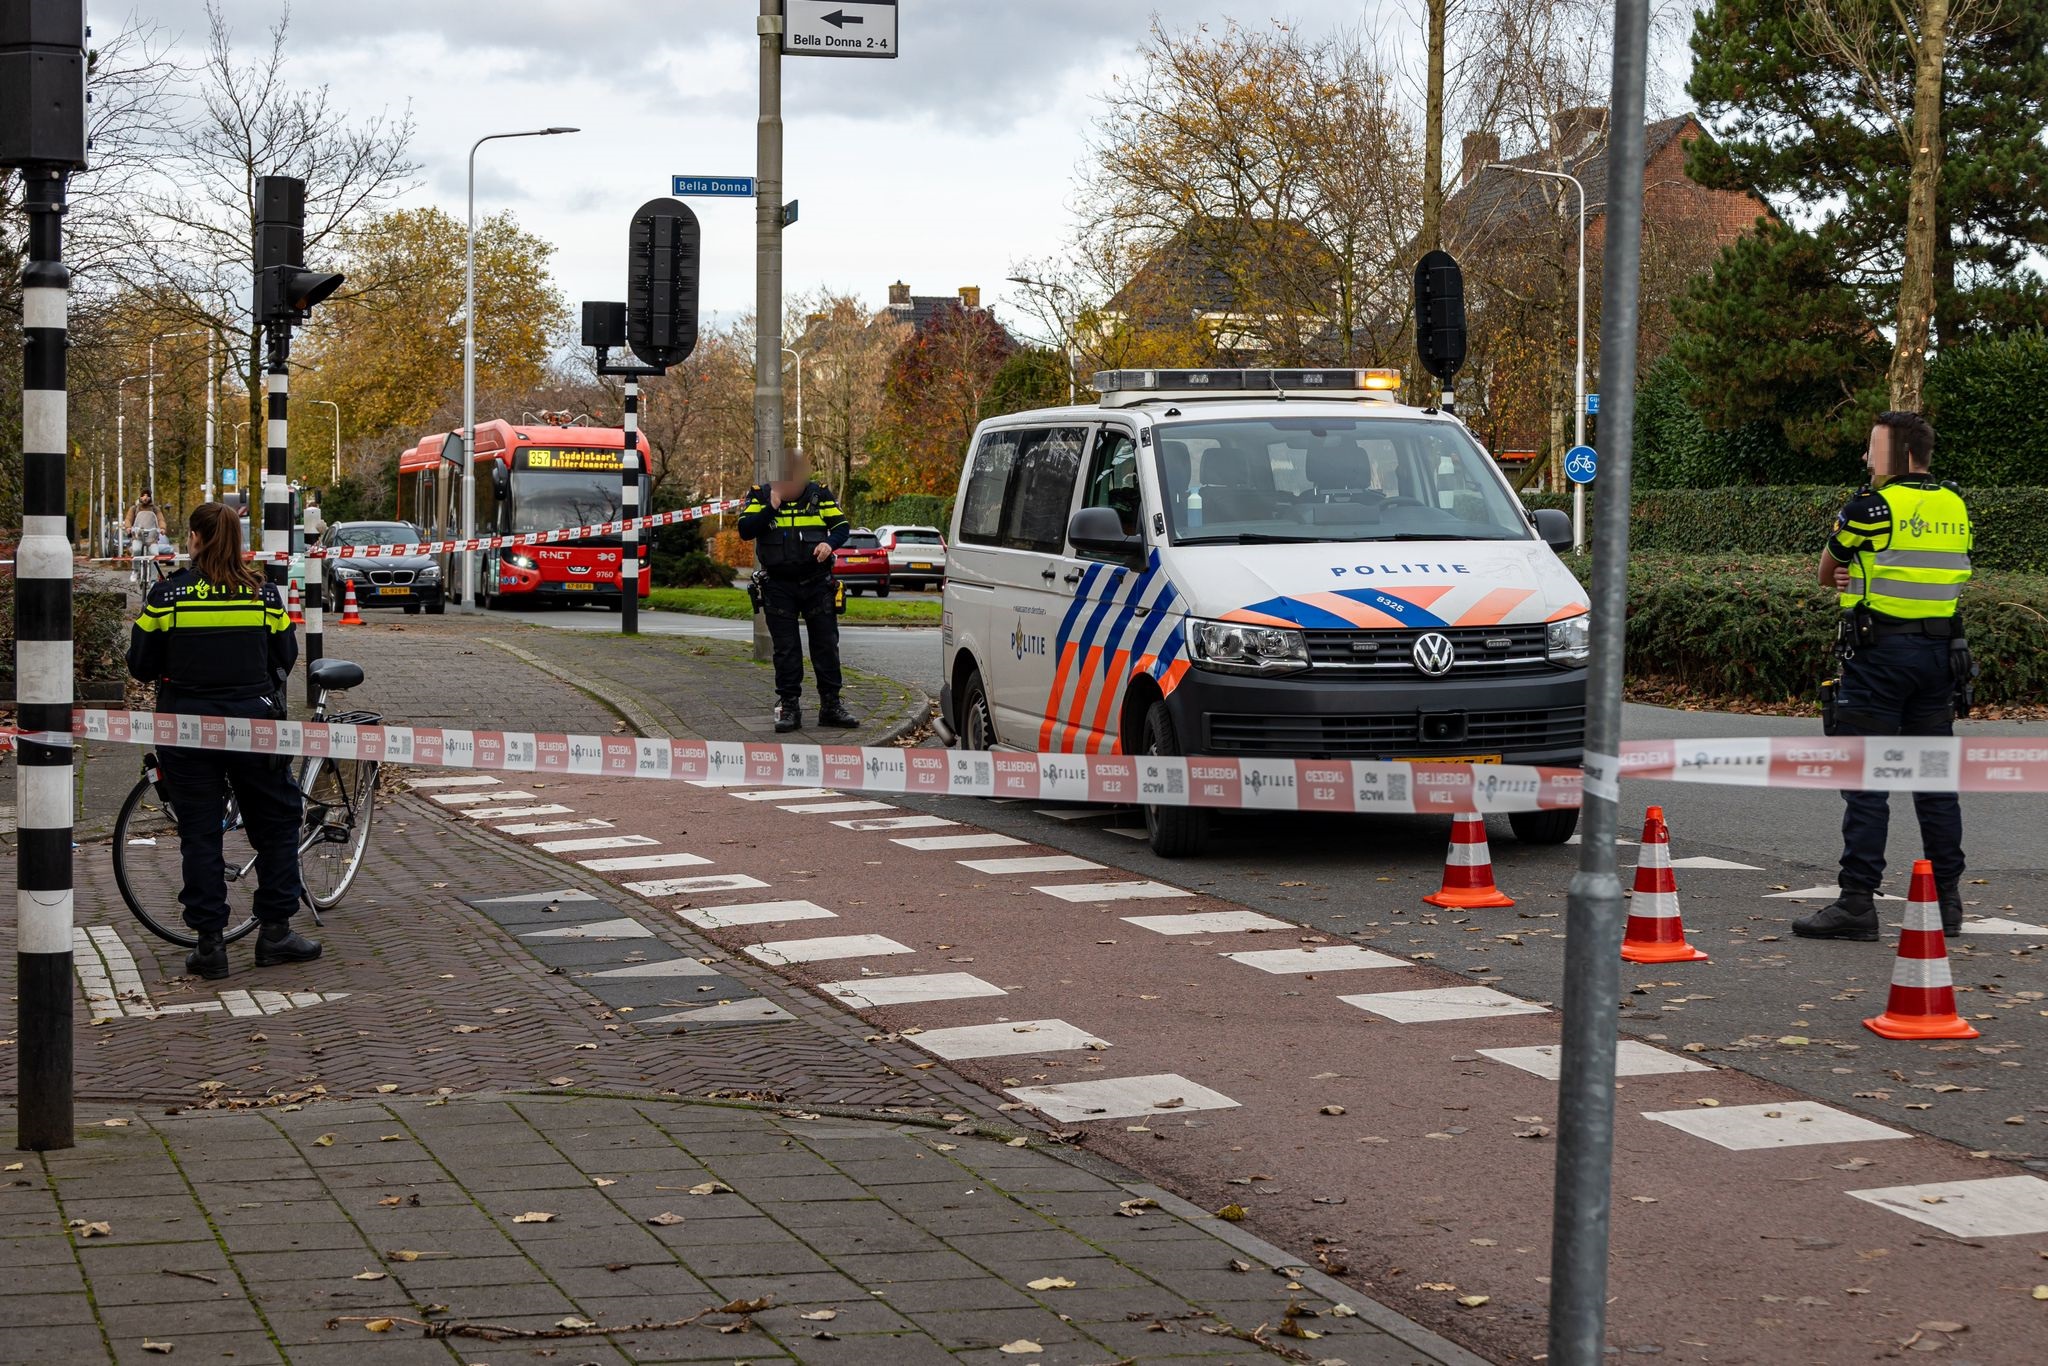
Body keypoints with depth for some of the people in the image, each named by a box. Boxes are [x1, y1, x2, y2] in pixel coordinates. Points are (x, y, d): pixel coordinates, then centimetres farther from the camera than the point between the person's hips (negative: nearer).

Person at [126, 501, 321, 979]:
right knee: (276, 820, 14)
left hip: (188, 724, -1)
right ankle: (275, 931, 14)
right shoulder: (264, 593, -2)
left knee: (199, 831, 6)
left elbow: (141, 665, -3)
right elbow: (286, 657, 6)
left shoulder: (168, 594, -6)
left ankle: (209, 943, 5)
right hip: (253, 720, 1)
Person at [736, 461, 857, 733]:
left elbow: (842, 526, 2)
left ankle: (831, 705, 11)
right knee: (785, 648, 2)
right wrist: (771, 508, -21)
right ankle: (788, 706, 8)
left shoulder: (819, 494, 3)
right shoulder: (760, 495, 0)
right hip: (778, 586, -1)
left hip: (817, 584, 1)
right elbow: (745, 530, -11)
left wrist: (829, 543, -18)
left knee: (826, 644, 4)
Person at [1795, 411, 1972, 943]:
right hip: (1940, 651, 7)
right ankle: (1947, 900, 14)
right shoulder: (1955, 506, 11)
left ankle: (1857, 902, -6)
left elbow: (1826, 572, 2)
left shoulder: (1872, 506, -10)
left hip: (1879, 649, -7)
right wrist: (1864, 576, 6)